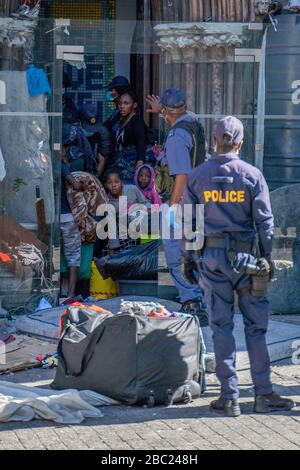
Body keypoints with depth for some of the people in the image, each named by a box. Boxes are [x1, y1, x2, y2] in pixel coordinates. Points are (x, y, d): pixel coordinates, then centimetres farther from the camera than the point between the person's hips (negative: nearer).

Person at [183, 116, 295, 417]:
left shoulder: (197, 176, 1)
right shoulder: (252, 176, -2)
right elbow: (265, 221, -1)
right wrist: (268, 258, 6)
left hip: (212, 256, 1)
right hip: (245, 256, -1)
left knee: (221, 326, 5)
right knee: (256, 326, 5)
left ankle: (229, 397, 5)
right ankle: (264, 395, 6)